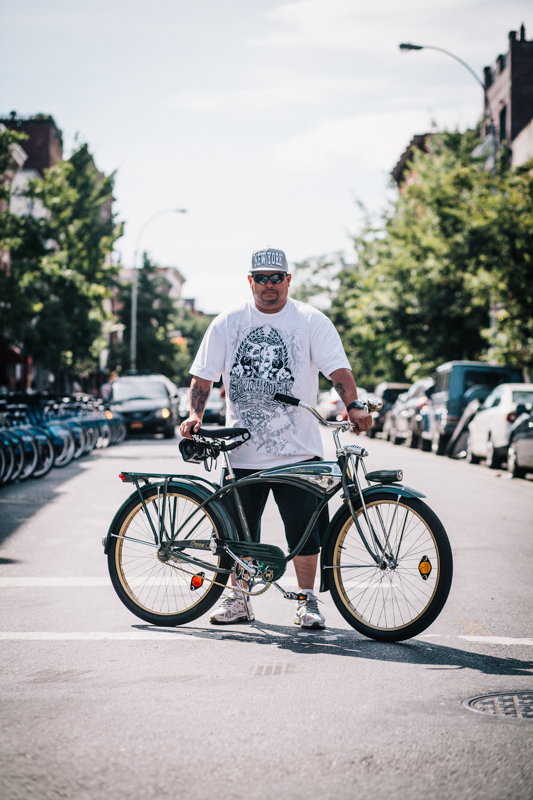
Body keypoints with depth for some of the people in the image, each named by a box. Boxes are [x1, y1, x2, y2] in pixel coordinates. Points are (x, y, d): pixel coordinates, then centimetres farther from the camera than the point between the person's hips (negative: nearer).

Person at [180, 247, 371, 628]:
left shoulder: (311, 321, 0)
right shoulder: (228, 323, 7)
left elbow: (339, 368, -10)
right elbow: (203, 375, 8)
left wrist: (354, 405, -26)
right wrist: (196, 414, -7)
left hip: (298, 449, -2)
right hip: (243, 450, 2)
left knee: (304, 528, 0)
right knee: (239, 531, 8)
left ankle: (307, 600, 13)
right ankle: (239, 599, 23)